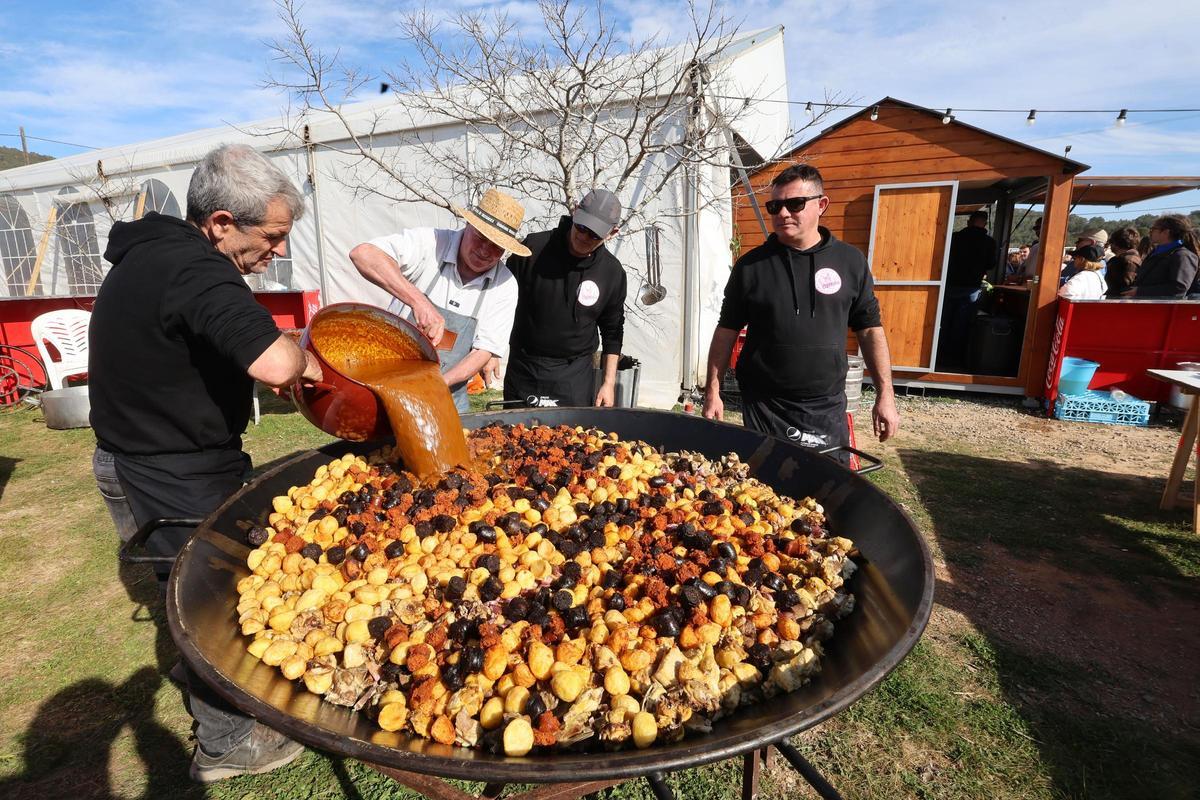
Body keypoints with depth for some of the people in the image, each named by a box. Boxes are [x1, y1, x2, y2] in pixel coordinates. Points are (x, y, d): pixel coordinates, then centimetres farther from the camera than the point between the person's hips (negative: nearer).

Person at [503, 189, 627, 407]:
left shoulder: (613, 272, -3)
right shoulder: (534, 247, -8)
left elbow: (612, 332, 8)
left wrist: (609, 383, 4)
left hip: (574, 376, 1)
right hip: (522, 370, 0)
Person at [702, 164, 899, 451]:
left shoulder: (851, 261, 2)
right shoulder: (750, 265, -1)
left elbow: (870, 329, 6)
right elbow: (726, 331, 2)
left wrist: (885, 395, 2)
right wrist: (713, 392, -2)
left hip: (828, 408, 2)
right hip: (764, 408, -1)